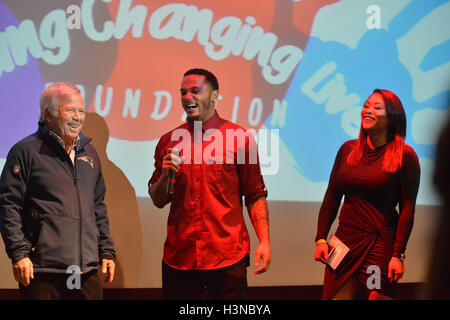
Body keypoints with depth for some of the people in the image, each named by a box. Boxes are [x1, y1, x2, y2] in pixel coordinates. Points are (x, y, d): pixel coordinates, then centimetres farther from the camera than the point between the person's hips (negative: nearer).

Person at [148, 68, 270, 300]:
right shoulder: (169, 142, 9)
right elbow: (158, 201, 14)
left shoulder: (238, 138, 1)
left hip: (227, 258, -2)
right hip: (178, 258, 3)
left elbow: (255, 195, 2)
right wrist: (166, 175, -5)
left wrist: (264, 241, -7)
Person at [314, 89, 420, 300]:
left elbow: (408, 209, -6)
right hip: (345, 240, 4)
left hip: (381, 243, -4)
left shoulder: (404, 155, -4)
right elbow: (331, 197, 13)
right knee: (334, 297, -2)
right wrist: (320, 239, 5)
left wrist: (398, 255, -11)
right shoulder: (348, 149, 10)